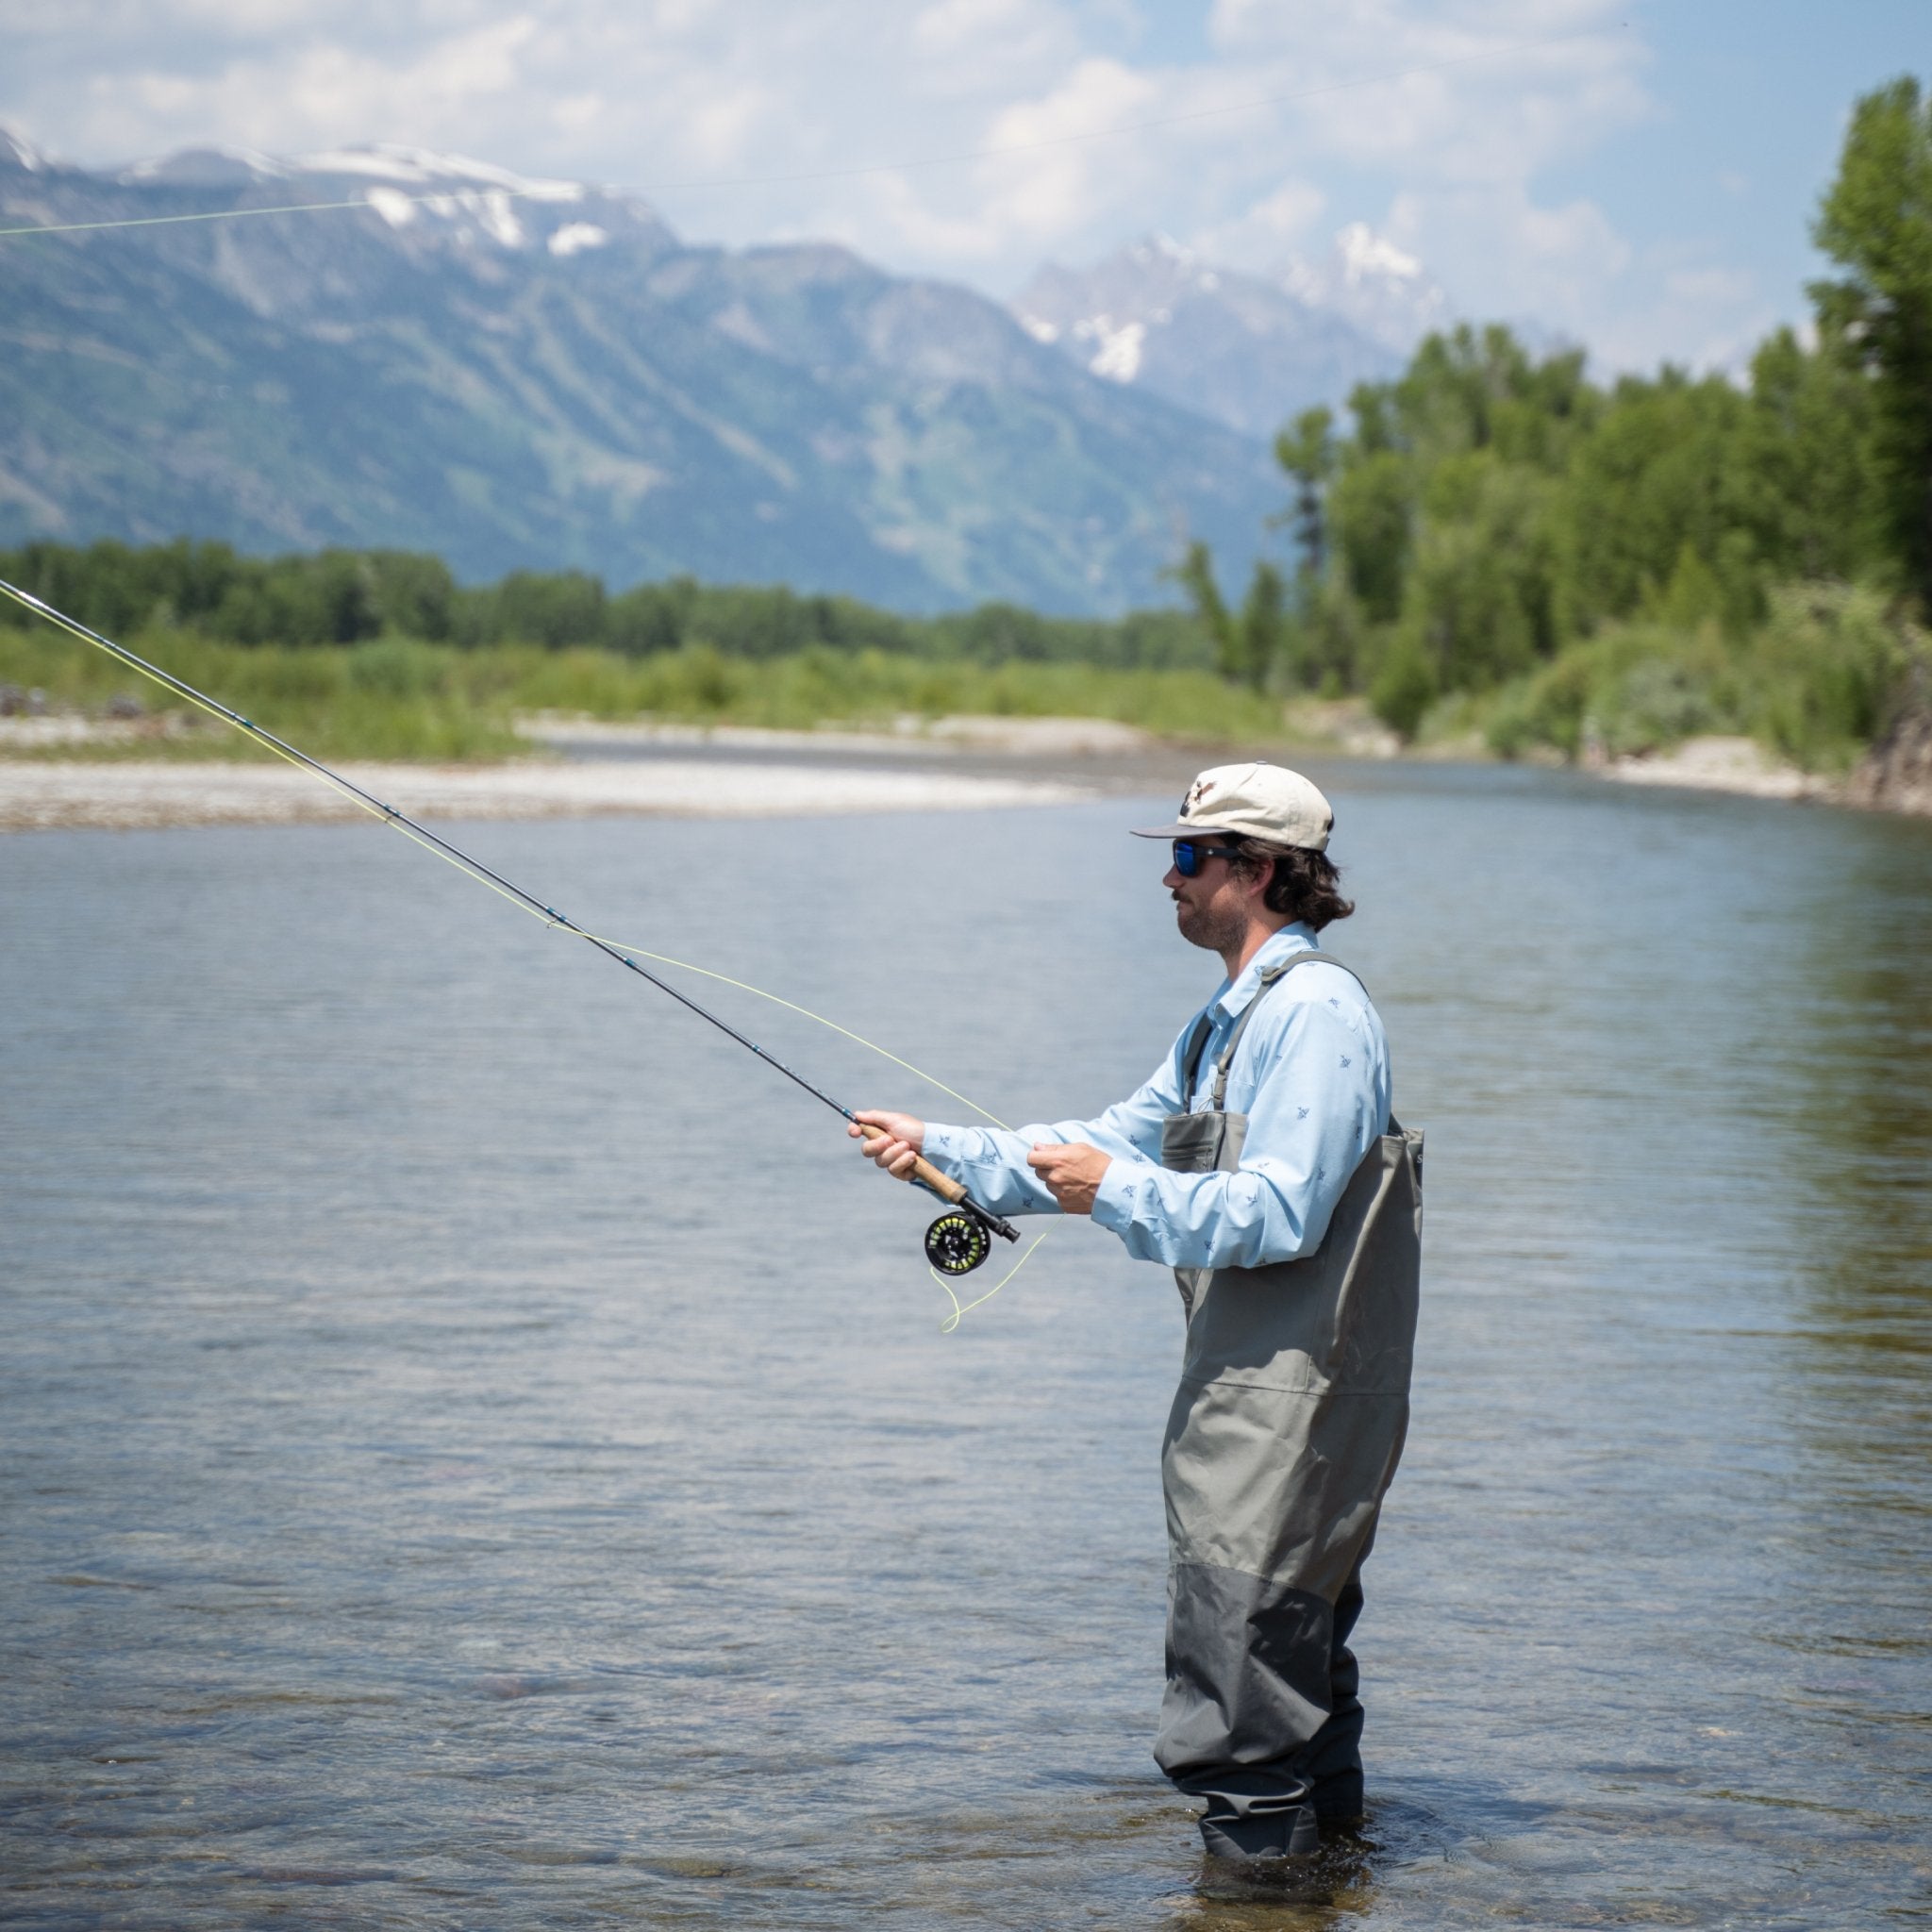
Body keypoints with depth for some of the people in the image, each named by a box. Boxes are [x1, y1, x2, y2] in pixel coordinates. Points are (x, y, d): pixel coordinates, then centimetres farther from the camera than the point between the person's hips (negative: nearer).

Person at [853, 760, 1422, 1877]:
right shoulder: (1234, 1019, 18)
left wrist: (1117, 1192, -19)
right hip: (1247, 1376, 10)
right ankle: (1323, 1810, 31)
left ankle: (1256, 1845, -4)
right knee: (1289, 1611, 19)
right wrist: (943, 1151, 16)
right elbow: (1117, 1143, 22)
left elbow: (1279, 1211, -23)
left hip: (1297, 1383, -10)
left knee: (1237, 1619, -9)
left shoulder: (1316, 1011, -16)